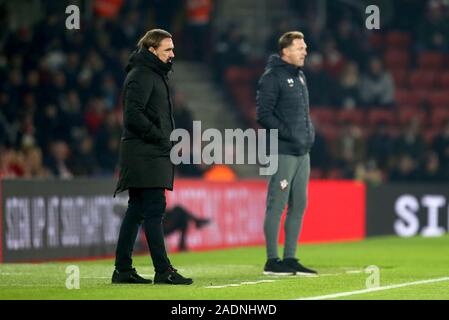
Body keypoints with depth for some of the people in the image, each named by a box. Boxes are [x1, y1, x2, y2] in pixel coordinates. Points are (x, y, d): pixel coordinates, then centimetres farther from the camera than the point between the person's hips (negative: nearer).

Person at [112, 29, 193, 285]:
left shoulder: (155, 75, 21)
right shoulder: (140, 76, -11)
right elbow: (134, 115, -20)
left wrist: (166, 141, 10)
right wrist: (161, 138, -17)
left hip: (153, 155, 10)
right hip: (144, 155, -10)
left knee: (137, 211, 10)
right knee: (154, 210, -10)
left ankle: (123, 269, 13)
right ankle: (163, 271, -11)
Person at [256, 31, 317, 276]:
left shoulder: (299, 76, 17)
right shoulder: (272, 77, -9)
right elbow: (263, 115, -15)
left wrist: (309, 132, 8)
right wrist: (289, 134, -17)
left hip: (302, 152, 9)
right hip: (283, 152, -9)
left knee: (298, 205, 9)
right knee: (277, 205, -5)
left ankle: (290, 258, 15)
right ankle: (272, 261, -2)